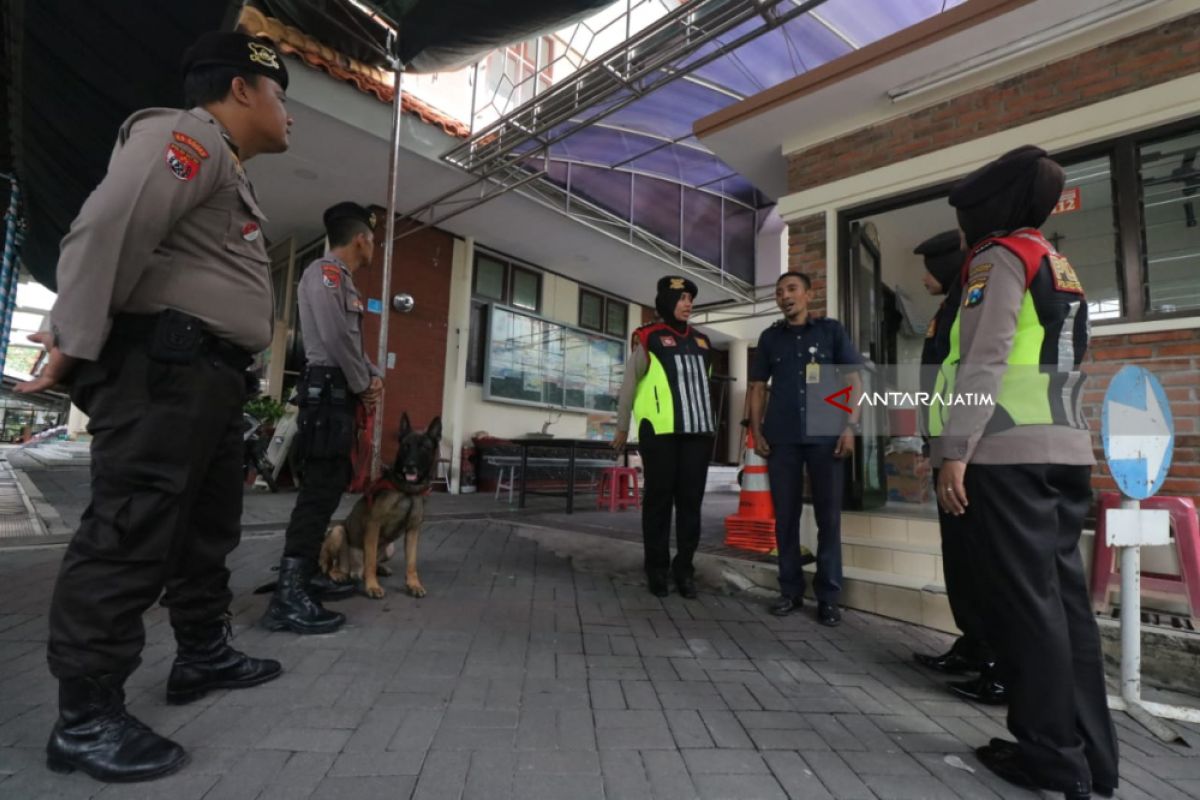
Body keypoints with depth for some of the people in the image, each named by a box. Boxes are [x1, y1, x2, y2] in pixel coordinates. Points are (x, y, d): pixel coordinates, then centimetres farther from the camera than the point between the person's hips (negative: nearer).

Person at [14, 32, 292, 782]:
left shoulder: (225, 169, 26)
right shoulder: (187, 138, -5)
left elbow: (208, 270, 20)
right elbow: (107, 230, -18)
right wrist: (75, 347, -19)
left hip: (208, 374, 11)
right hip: (163, 367, -11)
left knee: (208, 527, 16)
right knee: (129, 535, -7)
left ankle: (203, 655, 30)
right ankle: (86, 718, 4)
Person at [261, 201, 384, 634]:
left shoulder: (343, 282, 24)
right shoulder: (325, 271, -8)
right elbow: (334, 337, -21)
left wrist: (373, 375, 5)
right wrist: (363, 384, -10)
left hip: (339, 392, 11)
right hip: (328, 390, -11)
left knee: (329, 485, 14)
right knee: (321, 489, -13)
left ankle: (306, 575, 24)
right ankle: (288, 597, -11)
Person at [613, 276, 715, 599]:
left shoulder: (701, 341, 18)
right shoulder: (648, 338, 2)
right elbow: (629, 385, 4)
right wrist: (622, 427, 4)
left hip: (698, 432, 5)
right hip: (660, 432, -5)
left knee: (690, 501, 7)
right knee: (659, 499, 4)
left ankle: (684, 569, 18)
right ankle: (657, 569, 16)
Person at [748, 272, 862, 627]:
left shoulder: (831, 330, 7)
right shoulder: (770, 337, 12)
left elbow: (854, 380, 4)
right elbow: (758, 387, 12)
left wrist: (850, 426, -7)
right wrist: (756, 431, 2)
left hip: (825, 436, -1)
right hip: (781, 438, 2)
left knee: (829, 515, 2)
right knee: (785, 515, 5)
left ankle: (828, 595, 12)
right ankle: (790, 590, 16)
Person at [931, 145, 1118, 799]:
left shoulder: (999, 256, -3)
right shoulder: (1058, 265, 24)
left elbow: (984, 360, -15)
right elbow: (1052, 362, 22)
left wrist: (955, 449, -18)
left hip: (1009, 453, -9)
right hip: (1065, 450, 9)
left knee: (1023, 601, -3)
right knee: (1063, 598, 10)